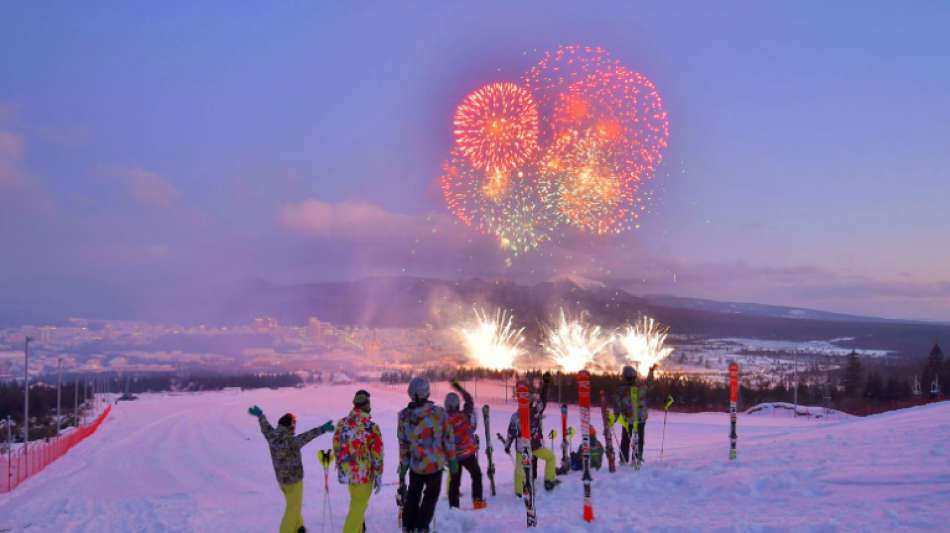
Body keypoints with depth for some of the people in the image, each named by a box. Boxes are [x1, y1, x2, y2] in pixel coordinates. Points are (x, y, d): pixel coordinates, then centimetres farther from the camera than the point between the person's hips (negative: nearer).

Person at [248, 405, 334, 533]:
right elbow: (306, 437, -43)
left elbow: (266, 428, 7)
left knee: (292, 505, 27)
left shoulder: (272, 438, -10)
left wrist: (260, 415, 24)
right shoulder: (290, 442, -31)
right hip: (293, 480, -8)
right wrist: (322, 429, -52)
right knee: (292, 509, 6)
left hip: (281, 479, 8)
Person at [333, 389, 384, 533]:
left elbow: (336, 447, 7)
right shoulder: (371, 427, -18)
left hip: (347, 472, 6)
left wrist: (340, 467, 20)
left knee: (356, 504, 25)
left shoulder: (342, 423, -2)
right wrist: (378, 476, -4)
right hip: (364, 474, -6)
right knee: (359, 507, 7)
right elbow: (377, 454, -14)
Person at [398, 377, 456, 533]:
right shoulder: (439, 413, -17)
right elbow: (448, 439, -8)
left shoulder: (404, 416, -9)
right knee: (431, 496, 18)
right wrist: (452, 461, 4)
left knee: (413, 495, 23)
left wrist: (403, 465, 11)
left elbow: (403, 443, 0)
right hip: (435, 464, -2)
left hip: (415, 464, 2)